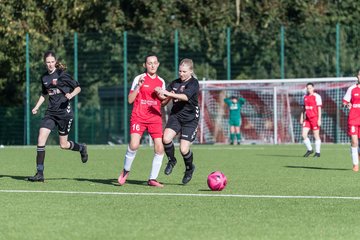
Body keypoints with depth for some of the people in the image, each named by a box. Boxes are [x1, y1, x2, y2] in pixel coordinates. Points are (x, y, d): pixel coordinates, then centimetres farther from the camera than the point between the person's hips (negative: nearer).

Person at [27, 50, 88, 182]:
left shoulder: (62, 75, -7)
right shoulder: (44, 77, 9)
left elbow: (78, 87, -2)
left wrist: (71, 95, -21)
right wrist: (36, 107, 14)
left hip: (64, 112, -5)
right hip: (51, 112, 5)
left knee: (63, 144, 3)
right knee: (41, 138, -13)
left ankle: (82, 148, 39)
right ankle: (40, 174, -11)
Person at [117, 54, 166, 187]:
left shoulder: (161, 81, 12)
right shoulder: (139, 79, 0)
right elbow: (130, 100, -3)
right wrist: (138, 86, -16)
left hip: (155, 118, 4)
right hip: (139, 117, -4)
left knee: (159, 148, -9)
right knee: (134, 145, -21)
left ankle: (152, 179, 4)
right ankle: (126, 170, 5)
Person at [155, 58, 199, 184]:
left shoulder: (193, 83, -10)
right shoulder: (174, 83, 8)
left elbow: (185, 97, -28)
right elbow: (164, 101, 12)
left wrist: (168, 94, -36)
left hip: (190, 119, -4)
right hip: (175, 116, 4)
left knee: (184, 149, -9)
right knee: (166, 138, -22)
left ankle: (189, 168, 23)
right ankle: (171, 160, 7)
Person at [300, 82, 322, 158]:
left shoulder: (316, 96, -6)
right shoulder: (305, 97, 12)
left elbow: (319, 109, -8)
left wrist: (319, 120, -13)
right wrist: (301, 118, 14)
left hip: (314, 118, -6)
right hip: (307, 119, 6)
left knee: (316, 135, 0)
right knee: (304, 135, -3)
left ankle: (317, 152, 8)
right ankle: (309, 150, 14)